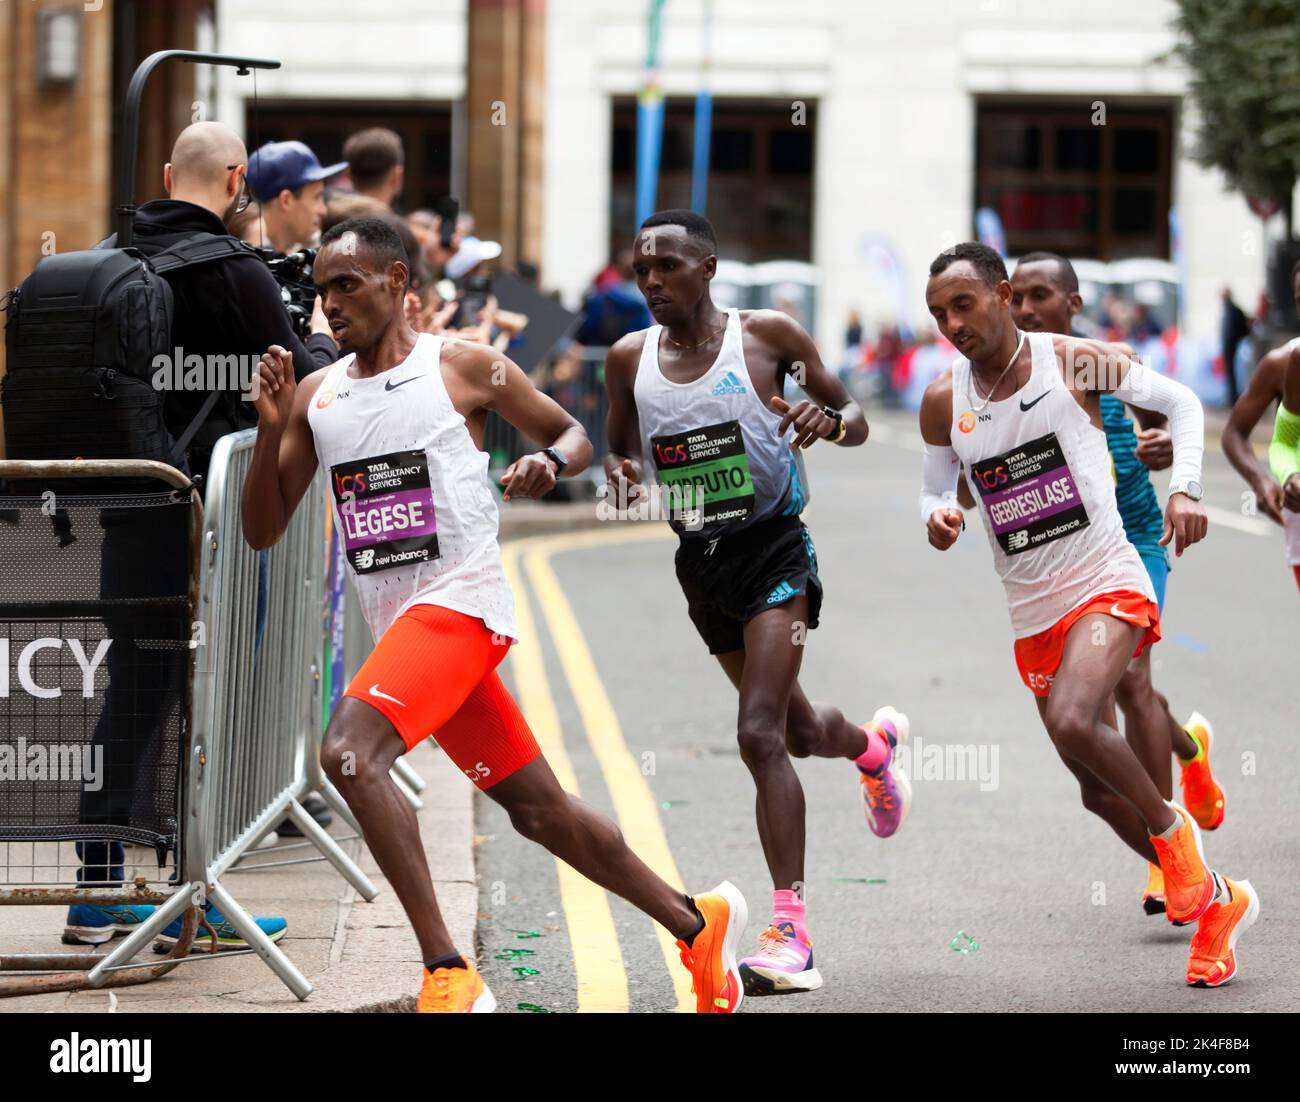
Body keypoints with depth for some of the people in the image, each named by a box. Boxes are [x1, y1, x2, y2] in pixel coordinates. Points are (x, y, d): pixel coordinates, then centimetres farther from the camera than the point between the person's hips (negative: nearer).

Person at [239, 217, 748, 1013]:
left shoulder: (465, 369, -2)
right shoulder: (315, 396, 11)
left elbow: (576, 436, 9)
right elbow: (263, 530, 9)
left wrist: (552, 461, -14)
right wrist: (271, 427, -6)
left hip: (461, 599, -7)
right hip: (400, 621, 7)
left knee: (349, 751, -28)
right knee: (540, 811, 12)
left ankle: (449, 974, -27)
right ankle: (699, 924, 29)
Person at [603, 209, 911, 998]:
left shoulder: (768, 334, -8)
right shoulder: (630, 359, 2)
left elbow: (857, 421, 0)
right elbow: (621, 452, 15)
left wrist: (830, 418, -24)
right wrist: (620, 477, -10)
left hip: (774, 550, -5)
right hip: (700, 562, 5)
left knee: (760, 734, -19)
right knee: (798, 728, 20)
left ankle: (790, 932, -19)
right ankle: (876, 744, 57)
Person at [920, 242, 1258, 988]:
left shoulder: (1075, 362, -8)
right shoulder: (944, 402, 0)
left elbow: (1180, 401, 3)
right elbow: (936, 487, 14)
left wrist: (1186, 487, -11)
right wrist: (938, 516, -10)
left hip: (1107, 584, -5)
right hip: (1033, 614, 5)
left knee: (1072, 723, -31)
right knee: (1099, 790, 9)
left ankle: (1171, 827, -4)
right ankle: (1216, 901, 29)